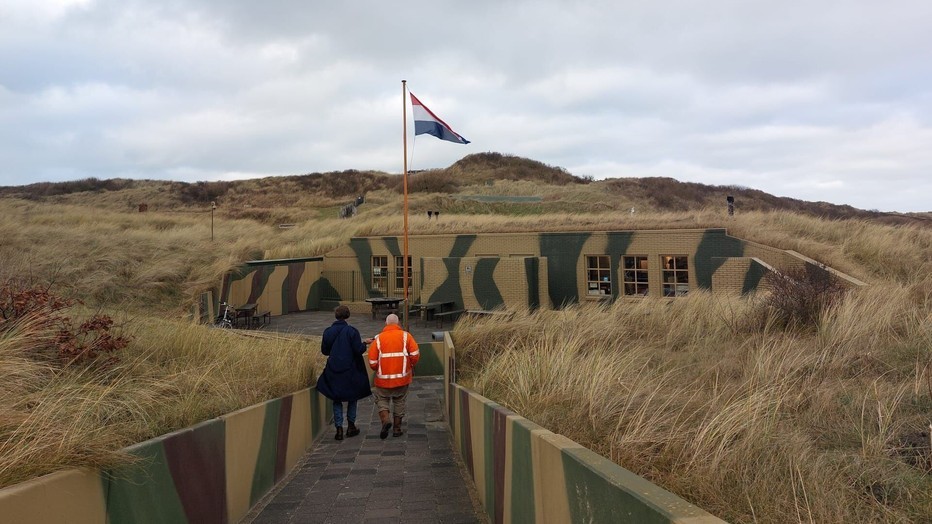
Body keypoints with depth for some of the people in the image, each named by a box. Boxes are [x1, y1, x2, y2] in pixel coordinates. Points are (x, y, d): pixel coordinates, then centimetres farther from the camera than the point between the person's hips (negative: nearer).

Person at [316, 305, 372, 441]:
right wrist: (364, 344, 6)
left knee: (337, 400, 12)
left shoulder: (328, 332, -2)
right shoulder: (352, 331, -13)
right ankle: (351, 426, 19)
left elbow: (324, 350, 6)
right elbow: (359, 350, -14)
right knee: (352, 397, 16)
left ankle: (339, 428, 4)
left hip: (333, 371, 2)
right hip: (350, 371, -2)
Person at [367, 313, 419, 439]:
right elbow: (415, 354, -10)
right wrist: (412, 366, 8)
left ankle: (385, 418, -9)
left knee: (382, 399, 16)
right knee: (399, 401, 16)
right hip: (402, 377, 1)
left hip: (383, 378, 0)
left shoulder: (378, 339, 0)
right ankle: (397, 428, 18)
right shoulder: (405, 336, -1)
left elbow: (372, 362, -3)